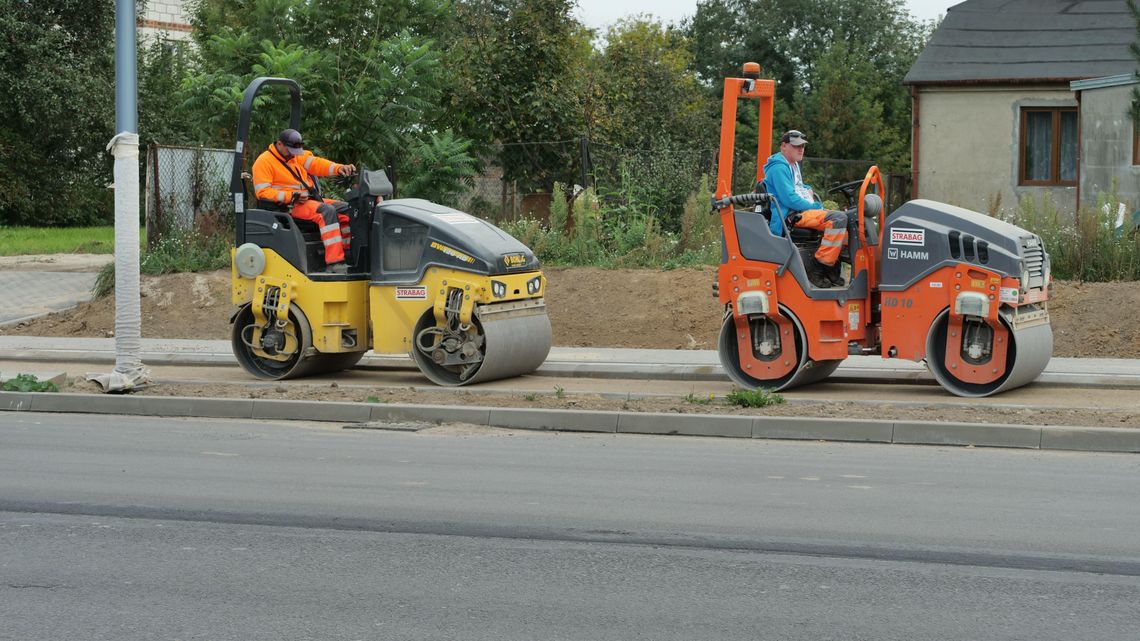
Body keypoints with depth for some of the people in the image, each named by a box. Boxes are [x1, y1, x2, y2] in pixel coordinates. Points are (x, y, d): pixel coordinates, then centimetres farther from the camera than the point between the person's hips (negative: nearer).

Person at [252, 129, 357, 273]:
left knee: (346, 209, -2)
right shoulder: (264, 162, -5)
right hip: (290, 206, -9)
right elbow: (262, 192, -13)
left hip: (310, 199, 9)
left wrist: (338, 168, -16)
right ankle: (334, 263, -38)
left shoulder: (296, 155, 18)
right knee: (327, 211, -30)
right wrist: (291, 196, -20)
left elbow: (314, 163, 4)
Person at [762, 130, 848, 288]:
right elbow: (789, 199, -19)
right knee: (838, 219, -27)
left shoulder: (793, 165, 23)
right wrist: (816, 207, -13)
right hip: (792, 215, -11)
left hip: (805, 210, 11)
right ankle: (817, 267, -25)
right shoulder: (779, 168, -10)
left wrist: (807, 190, 16)